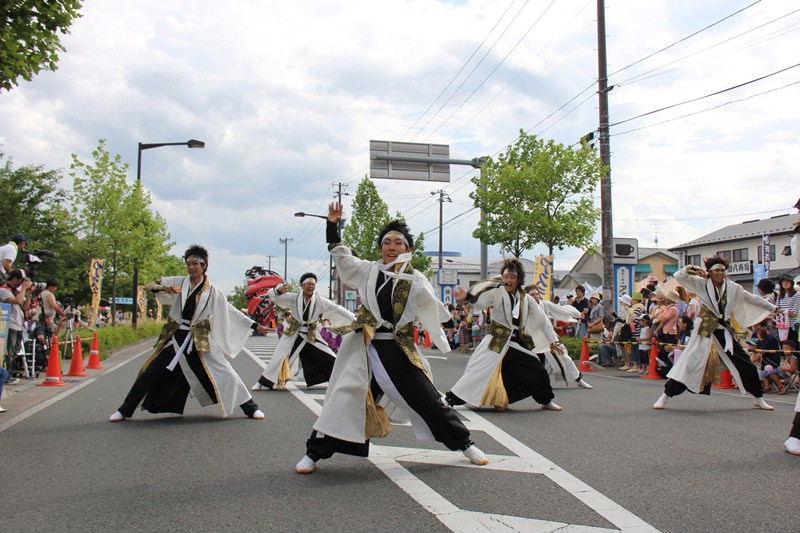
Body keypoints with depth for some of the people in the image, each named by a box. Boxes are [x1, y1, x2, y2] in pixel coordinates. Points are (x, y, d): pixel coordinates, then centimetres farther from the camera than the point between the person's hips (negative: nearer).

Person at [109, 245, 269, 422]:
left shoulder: (213, 292, -2)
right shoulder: (179, 282, 2)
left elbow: (232, 312, 3)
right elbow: (148, 286, 2)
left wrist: (255, 326, -1)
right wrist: (161, 288, -21)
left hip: (200, 341, -2)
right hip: (176, 337, 2)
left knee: (225, 373, -6)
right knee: (149, 373, 3)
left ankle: (251, 408, 8)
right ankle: (124, 411, 20)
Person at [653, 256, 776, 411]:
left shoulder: (733, 287, 3)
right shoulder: (702, 284, -5)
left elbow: (753, 299, 15)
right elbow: (678, 276, -10)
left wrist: (773, 308, 21)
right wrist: (691, 270, -28)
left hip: (725, 331, 3)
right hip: (705, 331, -3)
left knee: (746, 365, 6)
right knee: (689, 363, -7)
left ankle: (758, 399, 27)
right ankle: (665, 396, 2)